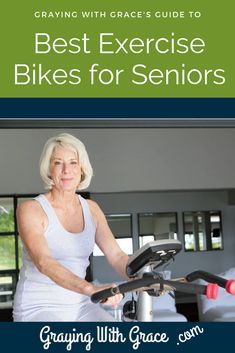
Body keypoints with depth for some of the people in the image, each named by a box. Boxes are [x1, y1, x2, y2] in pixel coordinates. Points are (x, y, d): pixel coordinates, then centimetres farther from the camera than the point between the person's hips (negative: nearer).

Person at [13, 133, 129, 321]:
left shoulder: (91, 209, 6)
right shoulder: (30, 209, -11)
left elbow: (117, 256, -2)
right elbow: (43, 262, -27)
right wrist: (90, 289, -43)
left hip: (79, 306, 5)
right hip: (38, 308, -5)